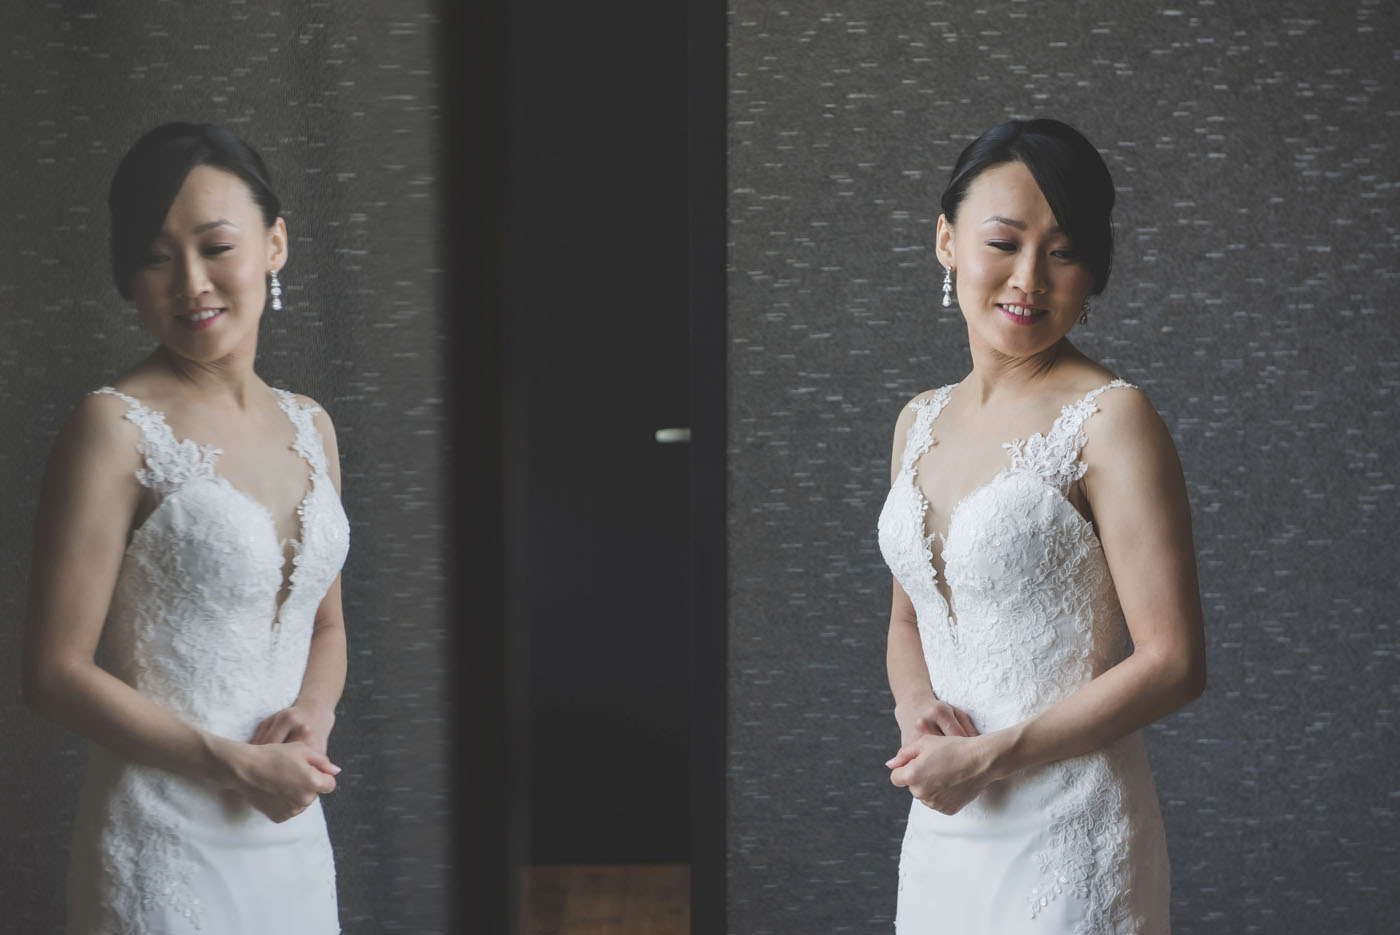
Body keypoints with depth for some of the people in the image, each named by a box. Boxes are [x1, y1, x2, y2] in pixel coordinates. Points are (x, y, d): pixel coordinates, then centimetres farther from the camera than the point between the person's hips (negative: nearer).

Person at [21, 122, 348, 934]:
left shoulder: (310, 426, 7)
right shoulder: (117, 430, -11)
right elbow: (57, 673, -14)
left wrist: (315, 709, -4)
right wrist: (240, 766, -15)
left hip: (294, 836, 6)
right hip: (165, 843, -6)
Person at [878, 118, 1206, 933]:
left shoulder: (1108, 420, -12)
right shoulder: (921, 421, 8)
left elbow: (1174, 664, -15)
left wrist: (986, 757, -14)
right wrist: (915, 705, -4)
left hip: (1068, 833, -6)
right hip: (940, 827, 6)